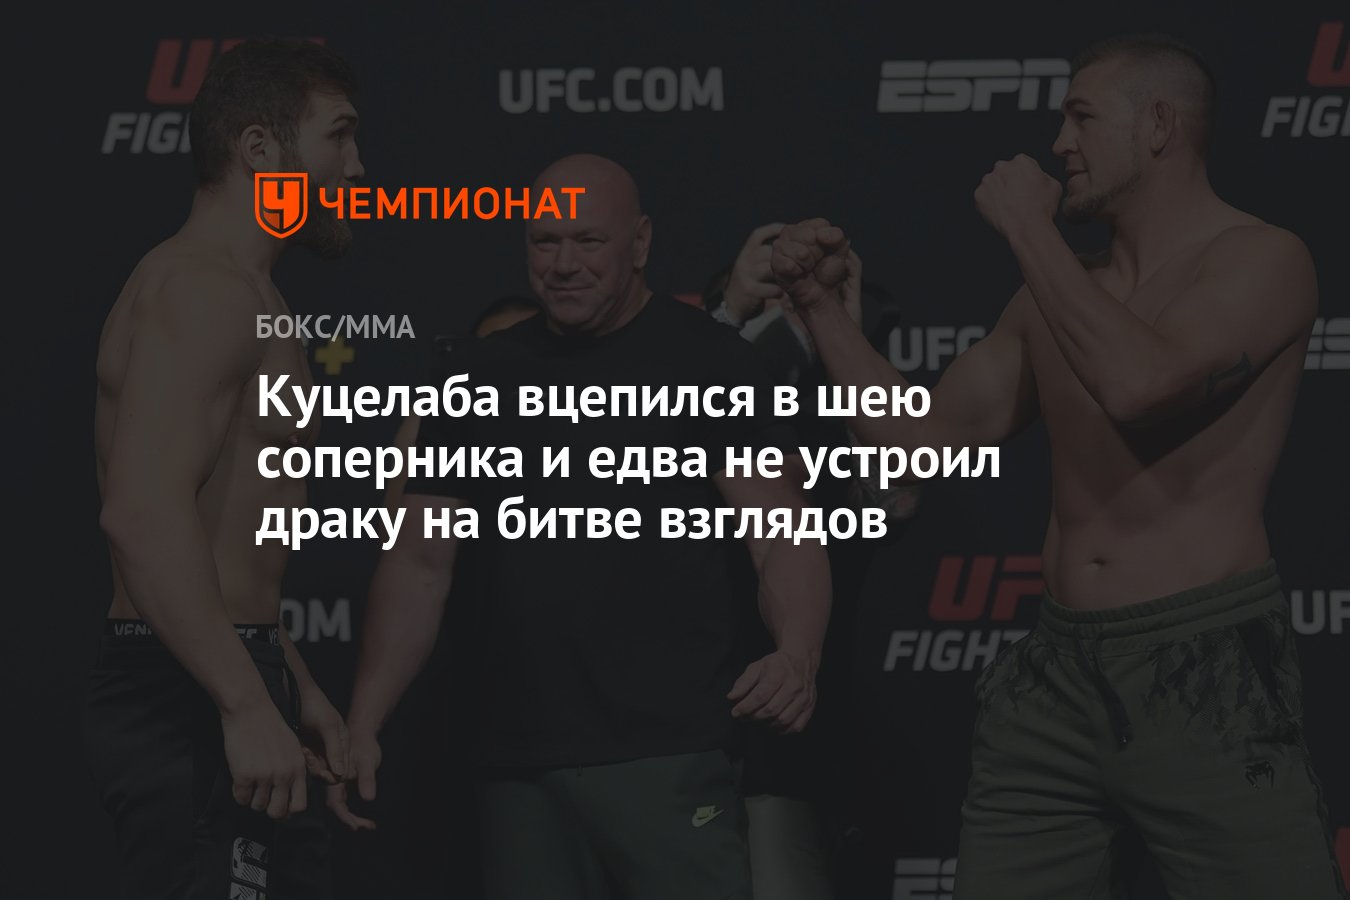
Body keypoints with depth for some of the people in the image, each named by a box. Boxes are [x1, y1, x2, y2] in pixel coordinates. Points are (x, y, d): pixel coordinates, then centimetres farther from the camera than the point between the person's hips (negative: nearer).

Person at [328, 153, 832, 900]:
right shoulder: (484, 376, 12)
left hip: (666, 758, -4)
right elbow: (420, 562, 13)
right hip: (517, 768, 5)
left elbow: (783, 534, -8)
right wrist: (362, 724, 4)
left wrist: (797, 653, -28)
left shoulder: (698, 358, -1)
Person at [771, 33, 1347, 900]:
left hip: (1207, 672, -6)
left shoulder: (1262, 260, -6)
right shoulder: (1058, 293, 16)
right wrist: (822, 305, 12)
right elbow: (922, 443, 18)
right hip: (1059, 670, 6)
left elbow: (1138, 383, -24)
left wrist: (1028, 228, -12)